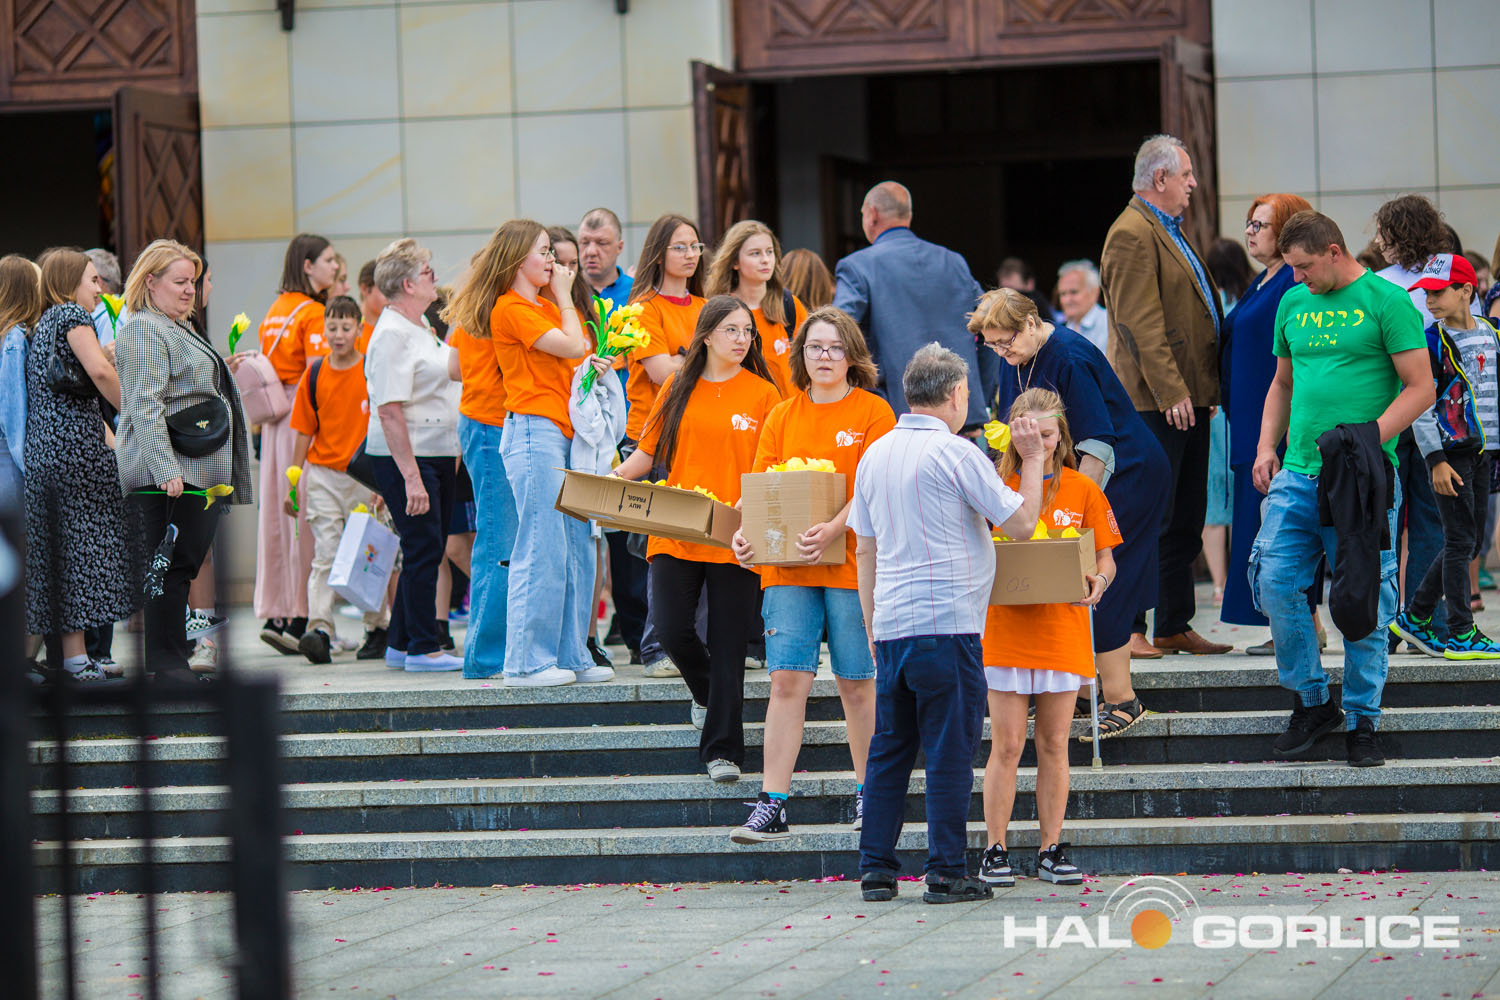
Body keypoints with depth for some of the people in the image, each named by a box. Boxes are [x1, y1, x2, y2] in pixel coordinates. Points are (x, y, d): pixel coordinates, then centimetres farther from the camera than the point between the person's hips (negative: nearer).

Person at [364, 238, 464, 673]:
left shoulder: (421, 328, 16)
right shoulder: (391, 334, -15)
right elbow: (389, 411, -21)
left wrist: (453, 454, 25)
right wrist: (411, 476, -25)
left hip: (437, 456, 10)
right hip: (404, 457, -10)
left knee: (427, 550, 12)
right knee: (423, 549, -8)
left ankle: (400, 644, 20)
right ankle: (423, 648, -3)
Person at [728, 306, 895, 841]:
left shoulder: (873, 412, 1)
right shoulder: (782, 416, 12)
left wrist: (834, 529, -24)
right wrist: (745, 533, -13)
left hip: (852, 562, -2)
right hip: (787, 565, 2)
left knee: (856, 682, 5)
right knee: (787, 680, -5)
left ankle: (868, 793, 22)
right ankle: (772, 804, -6)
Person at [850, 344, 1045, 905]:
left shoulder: (875, 455, 13)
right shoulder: (955, 454, -8)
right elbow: (1022, 522, -6)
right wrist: (1032, 459, 6)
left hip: (891, 625, 7)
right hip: (946, 622, -7)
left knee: (889, 749, 10)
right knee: (949, 750, -2)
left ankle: (876, 870, 10)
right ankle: (946, 873, -2)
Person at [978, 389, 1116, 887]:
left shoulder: (1082, 490, 4)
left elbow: (1105, 559, 6)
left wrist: (1099, 581, -15)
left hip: (1063, 630, 1)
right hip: (1006, 630, -1)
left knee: (1054, 745, 6)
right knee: (1007, 746, -2)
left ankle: (1051, 850, 12)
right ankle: (995, 851, 4)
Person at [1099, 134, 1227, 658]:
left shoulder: (1170, 232, 21)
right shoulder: (1131, 235, -12)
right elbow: (1140, 324, -18)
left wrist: (1205, 390, 20)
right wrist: (1170, 392, -22)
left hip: (1187, 399, 10)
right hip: (1154, 403, -10)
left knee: (1185, 521, 11)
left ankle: (1174, 627, 16)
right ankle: (1125, 629, -6)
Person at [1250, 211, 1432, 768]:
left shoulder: (1386, 301, -5)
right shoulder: (1293, 304, 14)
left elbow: (1421, 388, -8)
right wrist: (1266, 447, 10)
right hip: (1297, 473, 5)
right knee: (1276, 582, -5)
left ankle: (1362, 722, 9)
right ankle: (1311, 703, 11)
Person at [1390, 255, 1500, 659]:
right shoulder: (1433, 342, -8)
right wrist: (1436, 459, -16)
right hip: (1450, 451, -6)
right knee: (1460, 541, -6)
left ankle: (1414, 618, 19)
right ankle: (1461, 634, -2)